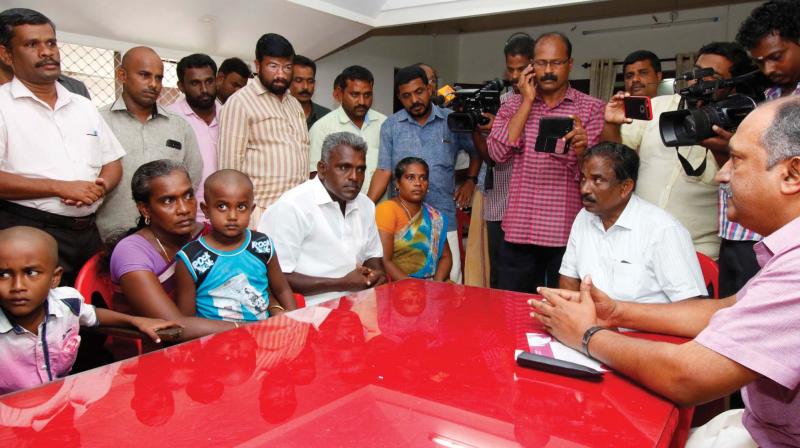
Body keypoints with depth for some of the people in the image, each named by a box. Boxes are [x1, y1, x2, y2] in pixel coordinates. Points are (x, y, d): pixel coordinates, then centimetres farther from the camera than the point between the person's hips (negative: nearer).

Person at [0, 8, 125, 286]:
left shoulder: (83, 106, 15)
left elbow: (113, 163, 15)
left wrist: (100, 188, -6)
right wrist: (60, 188, -18)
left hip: (87, 233, 6)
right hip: (28, 234, -5)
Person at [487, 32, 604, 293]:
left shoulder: (591, 108, 3)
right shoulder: (513, 106, 9)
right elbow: (498, 153, -7)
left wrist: (581, 150, -27)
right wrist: (527, 101, -5)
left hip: (568, 232, -1)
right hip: (519, 230, 2)